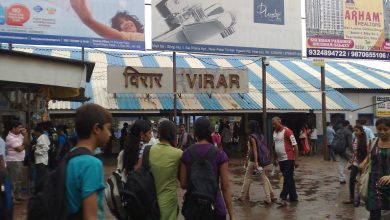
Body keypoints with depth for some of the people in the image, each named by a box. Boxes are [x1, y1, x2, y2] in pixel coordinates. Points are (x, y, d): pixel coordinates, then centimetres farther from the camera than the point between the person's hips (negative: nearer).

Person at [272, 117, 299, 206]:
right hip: (280, 159, 8)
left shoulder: (287, 131, -14)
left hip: (288, 159, -7)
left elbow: (295, 146, -14)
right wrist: (274, 159, 17)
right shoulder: (274, 132, 9)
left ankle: (283, 198, -8)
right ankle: (293, 196, 21)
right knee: (289, 178, 13)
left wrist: (296, 160, -16)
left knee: (287, 178, -7)